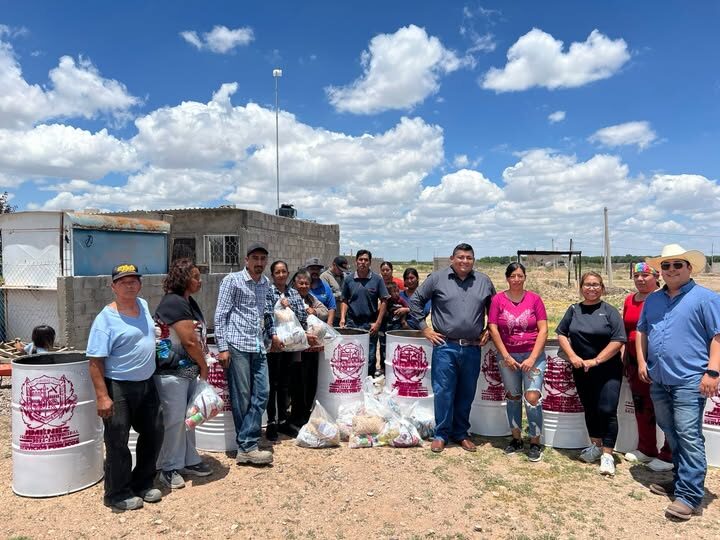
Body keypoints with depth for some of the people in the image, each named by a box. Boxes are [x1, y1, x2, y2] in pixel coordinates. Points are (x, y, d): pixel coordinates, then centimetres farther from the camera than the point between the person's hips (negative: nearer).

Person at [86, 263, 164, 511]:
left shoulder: (143, 305, 5)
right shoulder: (105, 318, -16)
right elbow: (95, 361, -18)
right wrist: (102, 396, -21)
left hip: (147, 385, 8)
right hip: (119, 388, -8)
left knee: (154, 434, 15)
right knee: (118, 442, 5)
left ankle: (143, 484, 33)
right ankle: (118, 494, 23)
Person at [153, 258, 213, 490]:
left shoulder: (189, 302, 12)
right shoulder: (174, 303, -18)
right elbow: (190, 341, -20)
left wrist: (201, 366, 7)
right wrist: (204, 366, -7)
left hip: (190, 371, 9)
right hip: (172, 372, -9)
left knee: (188, 418, 16)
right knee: (174, 419, 1)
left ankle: (189, 462, 28)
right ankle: (168, 469, 16)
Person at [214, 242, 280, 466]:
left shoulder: (265, 283, 14)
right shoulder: (232, 280, -4)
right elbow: (220, 315, -6)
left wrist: (272, 333, 22)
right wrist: (222, 347, -11)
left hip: (258, 347, 6)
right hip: (237, 346, -6)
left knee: (261, 394, 0)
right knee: (242, 397, -1)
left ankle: (246, 447, 6)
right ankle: (247, 447, 6)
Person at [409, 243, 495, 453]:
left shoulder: (484, 281, 9)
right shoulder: (437, 278, -1)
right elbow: (415, 300, 4)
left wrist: (489, 330, 11)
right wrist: (425, 328, 0)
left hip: (472, 348, 3)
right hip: (445, 346, -3)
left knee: (466, 394, 12)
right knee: (443, 392, 1)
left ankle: (461, 433, 27)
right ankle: (441, 434, 16)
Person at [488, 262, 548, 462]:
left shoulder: (534, 299, -3)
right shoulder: (498, 299, -2)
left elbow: (543, 329, -4)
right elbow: (493, 329, -4)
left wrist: (532, 358, -11)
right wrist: (506, 357, -8)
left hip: (533, 355, -1)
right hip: (507, 356, 1)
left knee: (532, 397, -9)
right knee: (513, 397, 11)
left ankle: (535, 443, 7)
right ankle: (516, 439, 26)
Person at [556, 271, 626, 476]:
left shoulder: (609, 311, -5)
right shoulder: (574, 310, 5)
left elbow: (618, 340, -11)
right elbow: (561, 334, 8)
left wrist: (595, 361, -14)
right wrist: (572, 356, -6)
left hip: (608, 370, -4)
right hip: (582, 370, 4)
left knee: (607, 410, -8)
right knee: (590, 409, 14)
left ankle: (607, 454, 4)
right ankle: (596, 446, 32)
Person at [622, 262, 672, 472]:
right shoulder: (630, 300, 10)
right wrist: (625, 359, 16)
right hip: (635, 361, 6)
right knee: (641, 407, 15)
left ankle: (668, 456, 17)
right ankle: (646, 449, 31)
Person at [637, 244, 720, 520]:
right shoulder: (652, 300, 14)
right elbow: (641, 331, 21)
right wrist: (642, 361, 10)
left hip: (689, 380, -7)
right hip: (658, 381, 7)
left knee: (688, 436, -7)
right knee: (671, 434, 16)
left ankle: (689, 495, -2)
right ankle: (680, 480, 31)